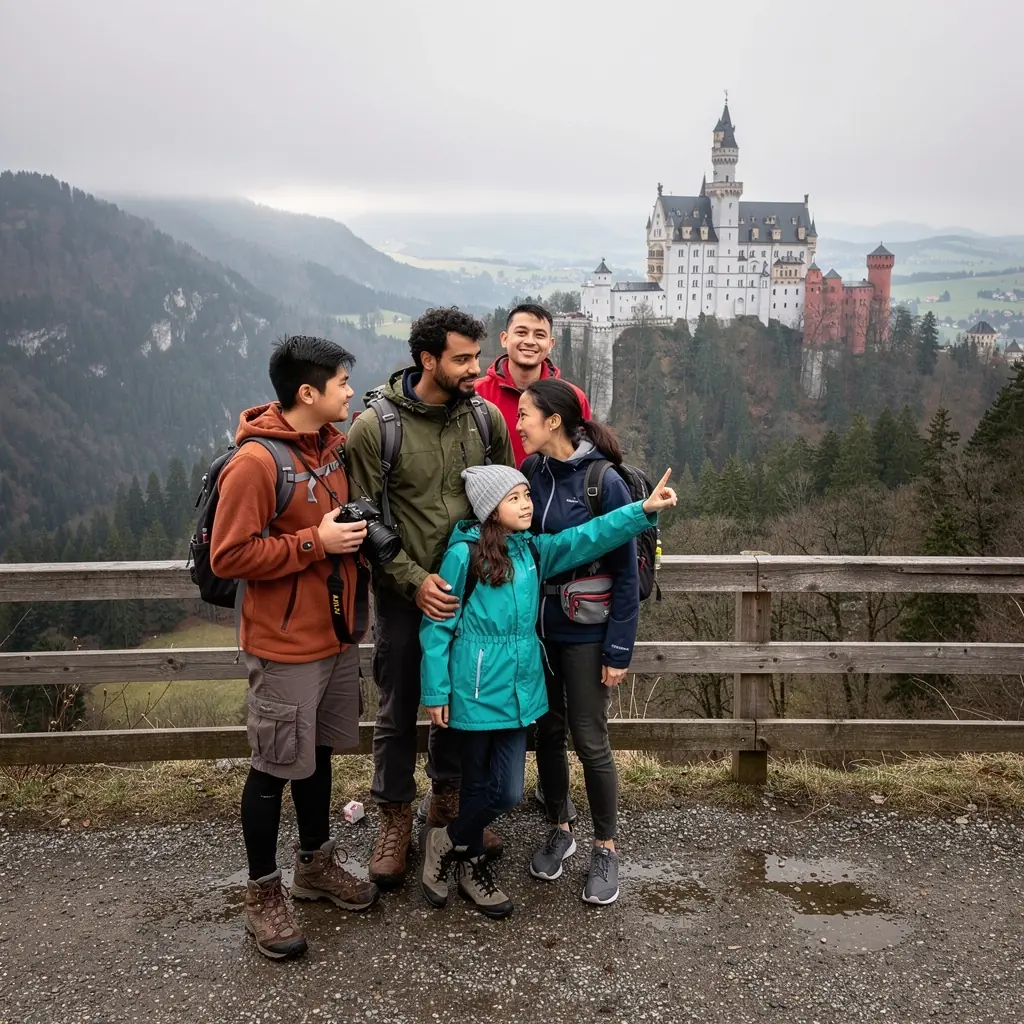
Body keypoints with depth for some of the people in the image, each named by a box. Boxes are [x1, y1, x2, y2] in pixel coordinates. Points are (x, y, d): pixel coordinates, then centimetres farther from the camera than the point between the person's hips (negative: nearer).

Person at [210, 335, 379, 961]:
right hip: (285, 645, -7)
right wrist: (313, 543, -21)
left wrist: (355, 533, 2)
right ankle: (263, 891, 23)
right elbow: (228, 556, -18)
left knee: (319, 752, 20)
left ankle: (316, 862, 37)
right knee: (275, 766, 5)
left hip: (337, 634, 7)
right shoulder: (256, 461, -19)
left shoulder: (336, 446, 6)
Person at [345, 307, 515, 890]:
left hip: (471, 589, 3)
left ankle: (449, 798, 40)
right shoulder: (375, 427, -14)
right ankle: (396, 817, 30)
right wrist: (414, 580, -19)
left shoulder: (486, 417, -4)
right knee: (399, 712, 11)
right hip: (405, 595, -3)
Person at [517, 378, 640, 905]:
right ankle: (559, 829, 34)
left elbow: (626, 572, -12)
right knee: (547, 730, 13)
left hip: (585, 632, -5)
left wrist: (619, 649, -13)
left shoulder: (604, 482, -15)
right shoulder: (532, 474, 1)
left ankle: (605, 848, 22)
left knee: (590, 739, 2)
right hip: (537, 625, 5)